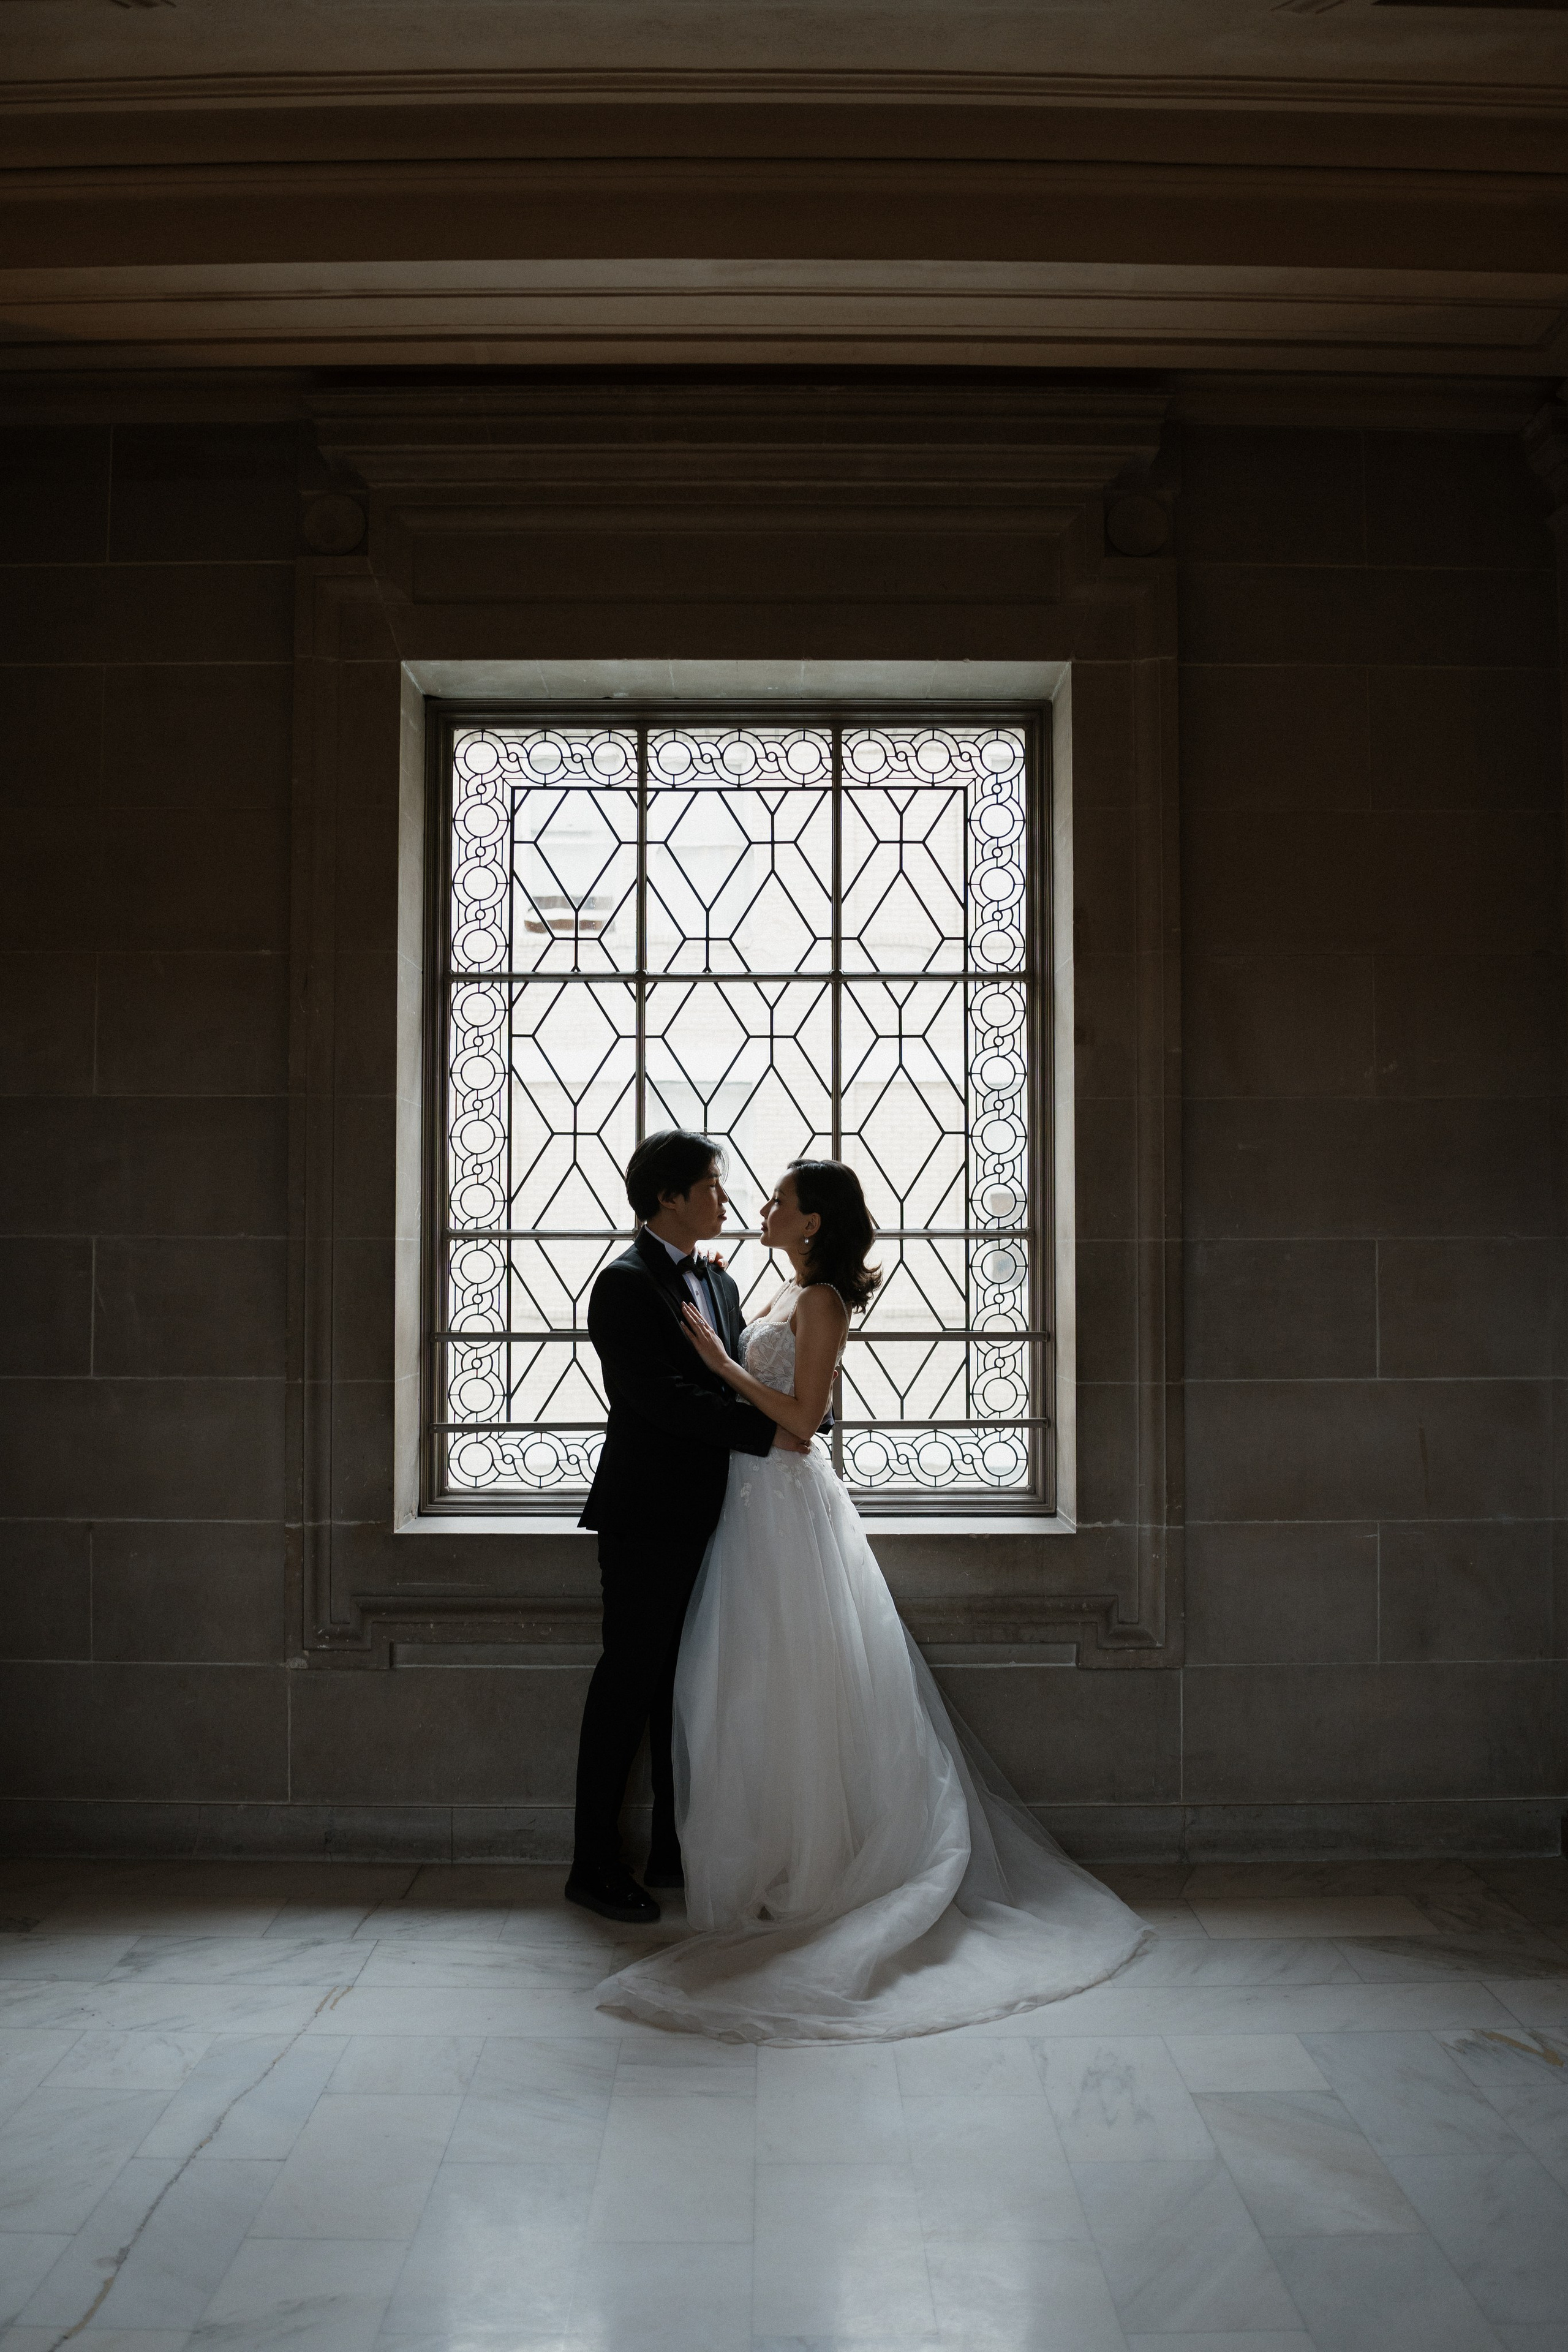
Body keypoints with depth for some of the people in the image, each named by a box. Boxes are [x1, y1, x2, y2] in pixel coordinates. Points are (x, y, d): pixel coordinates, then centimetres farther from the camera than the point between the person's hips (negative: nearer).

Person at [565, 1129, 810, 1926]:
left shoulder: (719, 1282, 14)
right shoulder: (625, 1283, -13)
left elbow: (739, 1384, 14)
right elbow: (661, 1397, -23)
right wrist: (769, 1433, -23)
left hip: (704, 1520, 8)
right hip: (646, 1519, -8)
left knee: (684, 1686, 13)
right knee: (629, 1683, -1)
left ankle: (674, 1852, 24)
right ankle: (594, 1866, 9)